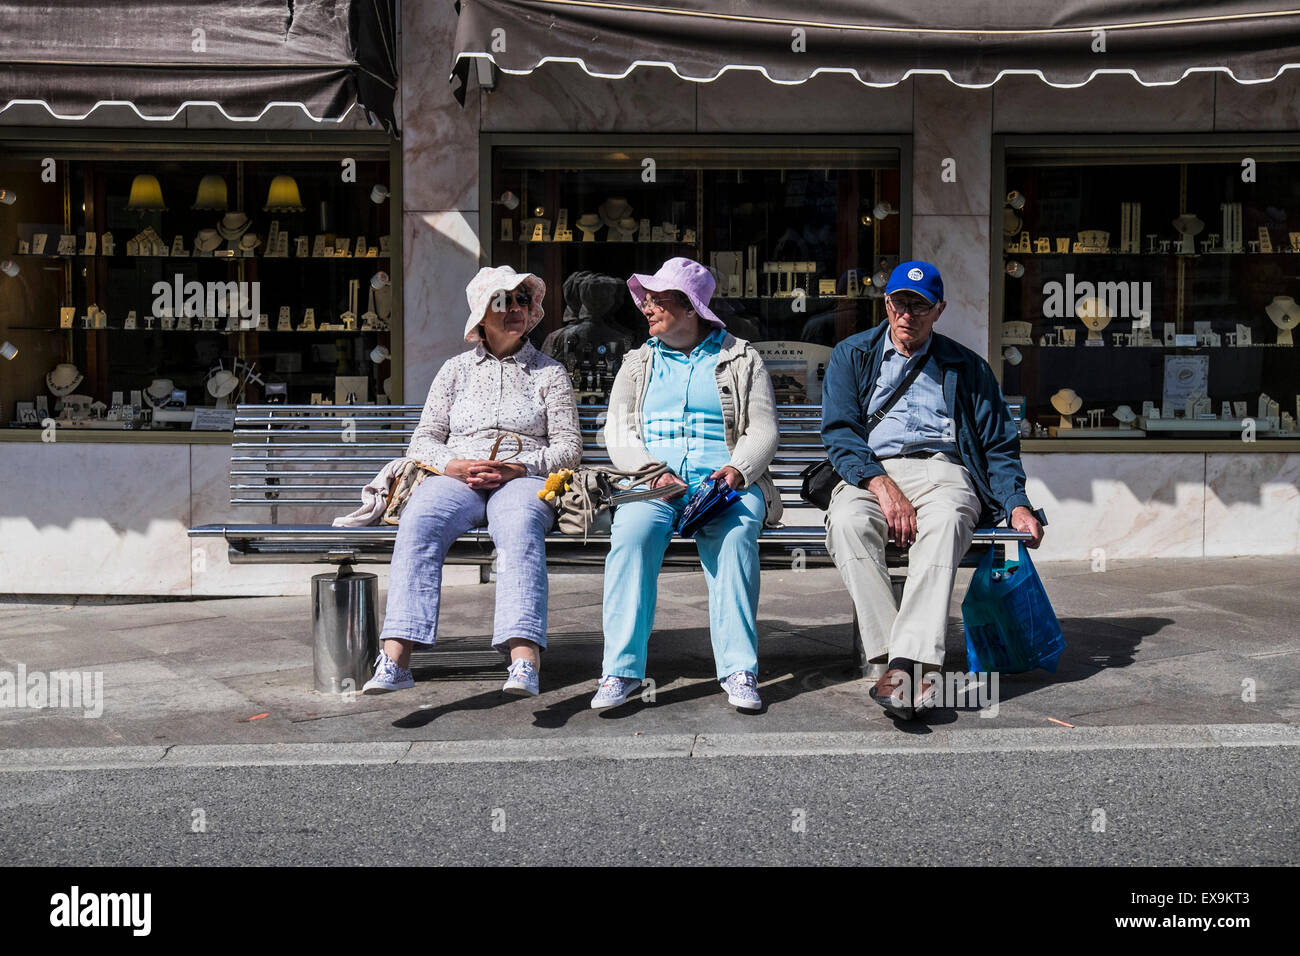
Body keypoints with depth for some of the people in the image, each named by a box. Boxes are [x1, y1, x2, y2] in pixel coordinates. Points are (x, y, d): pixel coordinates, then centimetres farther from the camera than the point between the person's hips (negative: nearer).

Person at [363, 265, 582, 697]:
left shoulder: (549, 372, 17)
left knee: (520, 527, -38)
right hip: (456, 478, 2)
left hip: (524, 479, -1)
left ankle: (525, 661, -55)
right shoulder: (456, 370, 22)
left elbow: (569, 447, 8)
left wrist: (518, 467, -11)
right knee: (419, 521, -33)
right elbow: (422, 440, 16)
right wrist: (454, 465, -8)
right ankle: (395, 659, -43)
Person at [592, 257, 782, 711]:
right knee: (631, 532, -32)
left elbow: (763, 429, 6)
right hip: (651, 481, 2)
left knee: (735, 535, -35)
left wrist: (738, 469, -15)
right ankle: (621, 669, -30)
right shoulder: (637, 363, 21)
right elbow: (618, 431, 10)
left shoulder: (742, 359, 15)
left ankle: (739, 670, -32)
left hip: (725, 480, -1)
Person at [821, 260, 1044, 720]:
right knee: (848, 522, -36)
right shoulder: (852, 355, 17)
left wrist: (1017, 505, -3)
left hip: (942, 467, 0)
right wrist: (882, 485, -16)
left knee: (946, 520, -37)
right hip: (869, 471, 0)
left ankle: (907, 659, -47)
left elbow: (999, 445, 17)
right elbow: (839, 432, 3)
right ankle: (903, 666, -40)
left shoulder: (967, 367, 20)